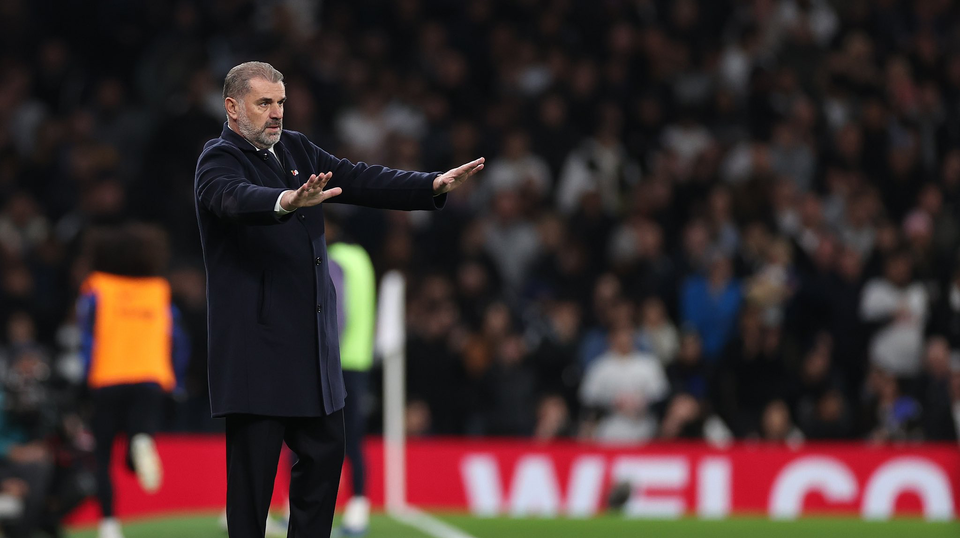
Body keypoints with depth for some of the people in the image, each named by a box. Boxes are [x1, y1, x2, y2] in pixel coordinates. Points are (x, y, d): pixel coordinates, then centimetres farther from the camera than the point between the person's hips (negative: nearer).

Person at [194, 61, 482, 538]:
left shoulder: (296, 149, 14)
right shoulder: (219, 161, -10)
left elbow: (358, 181, 6)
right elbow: (237, 198, -32)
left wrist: (434, 185, -7)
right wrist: (287, 202, -54)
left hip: (312, 342, 8)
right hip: (256, 345, -8)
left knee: (324, 452, 12)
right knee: (253, 467, -5)